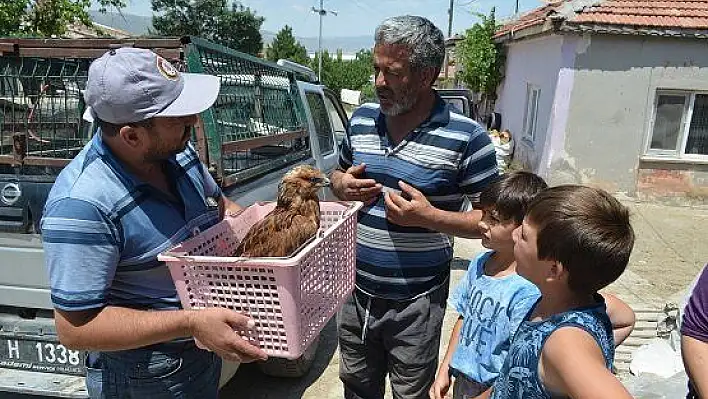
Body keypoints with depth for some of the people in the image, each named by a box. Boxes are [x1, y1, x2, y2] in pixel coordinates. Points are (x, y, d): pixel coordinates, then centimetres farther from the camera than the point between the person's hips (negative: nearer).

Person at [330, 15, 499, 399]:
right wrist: (342, 186, -7)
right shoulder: (361, 118, 1)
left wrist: (429, 217, -24)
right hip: (355, 291, 5)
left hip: (415, 303, -4)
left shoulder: (466, 137, -16)